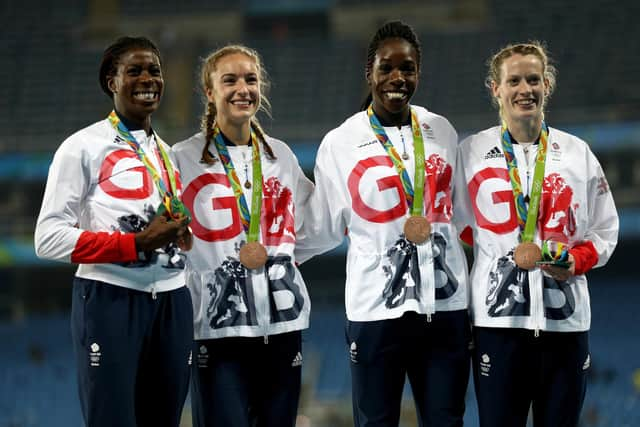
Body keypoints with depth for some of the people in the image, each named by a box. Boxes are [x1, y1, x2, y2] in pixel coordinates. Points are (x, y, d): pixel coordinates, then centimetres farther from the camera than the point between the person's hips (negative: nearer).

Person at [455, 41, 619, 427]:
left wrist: (576, 262, -6)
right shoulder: (471, 152, 6)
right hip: (499, 318, -2)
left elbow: (605, 231, 13)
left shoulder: (577, 152, 10)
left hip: (566, 318, 2)